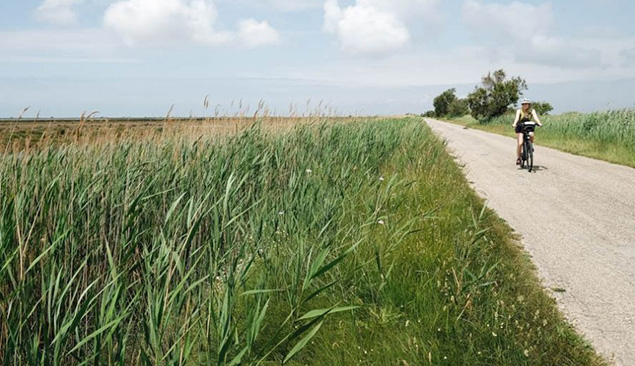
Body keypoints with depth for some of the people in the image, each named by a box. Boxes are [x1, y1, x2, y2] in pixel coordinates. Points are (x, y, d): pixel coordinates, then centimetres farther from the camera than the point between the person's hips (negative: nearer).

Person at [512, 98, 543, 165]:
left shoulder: (532, 111, -5)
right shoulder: (519, 111, -9)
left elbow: (535, 117, -21)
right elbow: (517, 117, -26)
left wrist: (539, 123, -40)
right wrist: (514, 124, -46)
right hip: (520, 127, -2)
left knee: (531, 134, -31)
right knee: (520, 143, -14)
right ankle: (518, 158, -3)